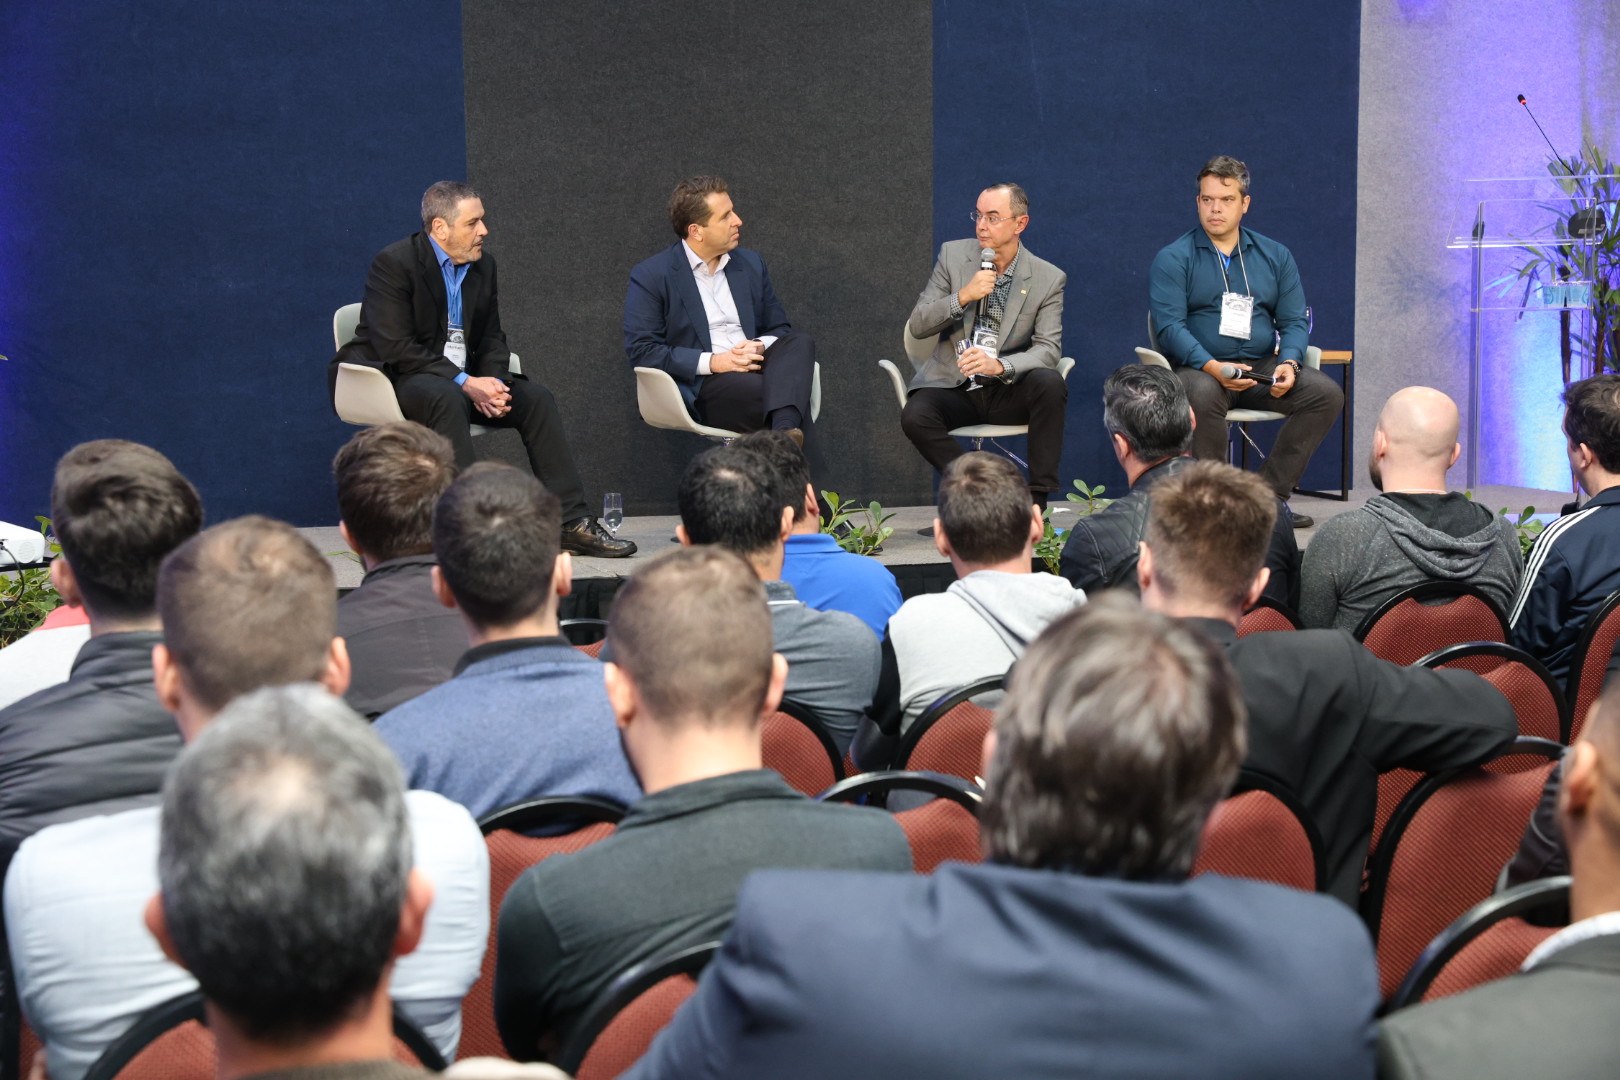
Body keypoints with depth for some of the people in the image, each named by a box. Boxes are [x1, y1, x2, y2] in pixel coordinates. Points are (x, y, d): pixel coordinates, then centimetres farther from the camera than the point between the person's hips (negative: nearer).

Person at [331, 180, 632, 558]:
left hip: (463, 380, 7)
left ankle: (572, 523, -12)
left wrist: (492, 384, -11)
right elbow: (395, 347, -22)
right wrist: (465, 383, -27)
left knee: (536, 398, -11)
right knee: (446, 398, -37)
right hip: (398, 378, -7)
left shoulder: (483, 265, 8)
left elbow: (492, 339, 12)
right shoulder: (394, 263, -14)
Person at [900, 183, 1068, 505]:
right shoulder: (953, 255, 2)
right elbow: (917, 326, -1)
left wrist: (999, 366, -30)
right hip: (953, 386, 1)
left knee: (1050, 383, -32)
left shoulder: (1049, 278, -2)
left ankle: (1038, 499, -22)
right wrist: (963, 297, -19)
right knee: (915, 417, -30)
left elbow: (1049, 349, -10)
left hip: (1008, 390, 0)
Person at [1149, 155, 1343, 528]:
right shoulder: (1173, 259, 1)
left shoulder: (1275, 256, 14)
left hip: (1262, 368, 4)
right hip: (1197, 368, -4)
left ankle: (1269, 494, -13)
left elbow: (1294, 321, 10)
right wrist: (1213, 367, -26)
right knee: (1202, 394, -39)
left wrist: (1288, 362, -13)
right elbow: (1170, 326, -10)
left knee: (1326, 392, -19)